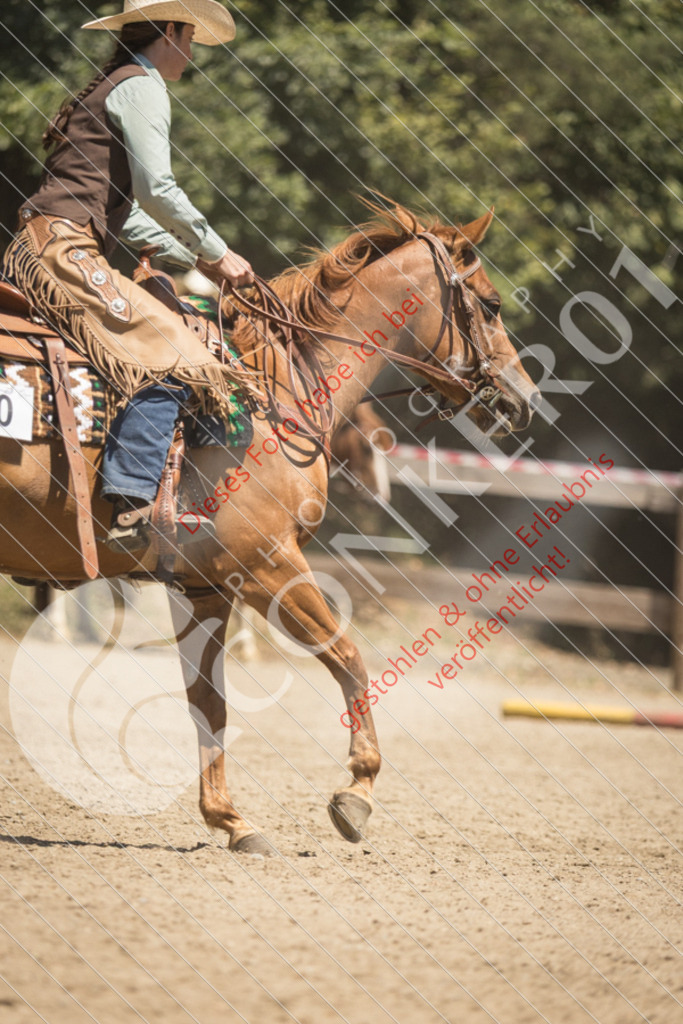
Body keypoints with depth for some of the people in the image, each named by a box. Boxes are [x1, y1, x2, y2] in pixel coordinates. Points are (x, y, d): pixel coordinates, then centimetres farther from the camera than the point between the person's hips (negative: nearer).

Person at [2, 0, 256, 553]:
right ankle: (131, 509, -31)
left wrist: (196, 259, 24)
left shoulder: (111, 88, 28)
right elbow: (156, 191, -14)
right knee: (171, 361, -19)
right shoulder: (141, 87, -3)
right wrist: (216, 253, -2)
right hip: (64, 252, -11)